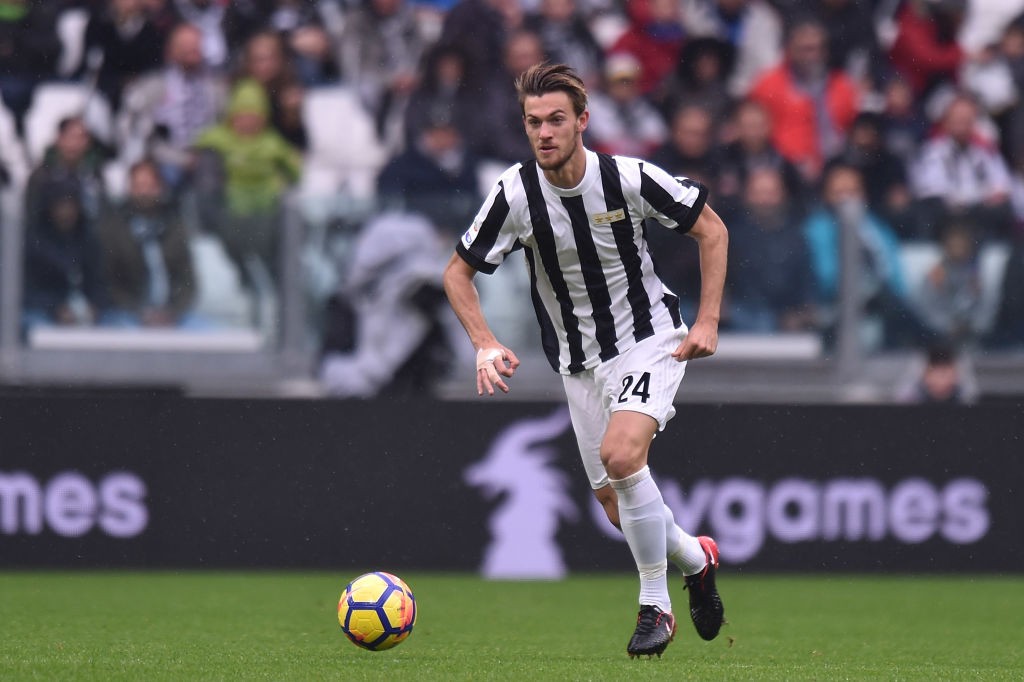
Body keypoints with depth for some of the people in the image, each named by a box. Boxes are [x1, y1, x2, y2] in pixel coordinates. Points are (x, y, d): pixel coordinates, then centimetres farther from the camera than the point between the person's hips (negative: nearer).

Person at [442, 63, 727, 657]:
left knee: (620, 455, -28)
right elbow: (458, 273, -2)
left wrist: (707, 321, -10)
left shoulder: (628, 178, -18)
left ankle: (656, 606, -13)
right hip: (580, 361, 4)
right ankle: (695, 558, 36)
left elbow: (712, 230, -4)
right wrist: (486, 345, -16)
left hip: (650, 340, -4)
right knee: (616, 505, 4)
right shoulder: (516, 194, -14)